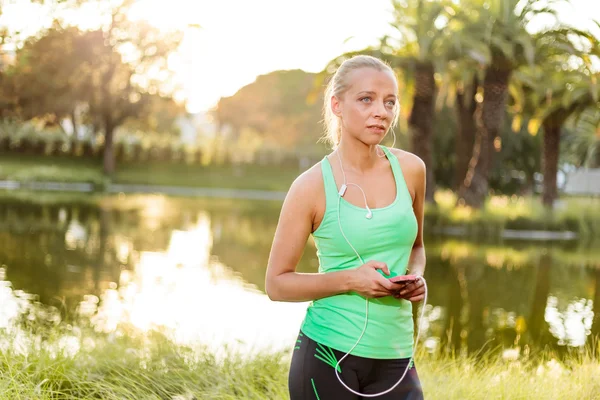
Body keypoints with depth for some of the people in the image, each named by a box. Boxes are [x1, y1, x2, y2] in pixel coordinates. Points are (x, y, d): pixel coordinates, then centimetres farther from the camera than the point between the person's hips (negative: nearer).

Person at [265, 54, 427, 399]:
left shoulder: (410, 170, 2)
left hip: (394, 357, 3)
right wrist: (349, 280, -17)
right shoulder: (312, 187, -8)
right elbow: (277, 283, -4)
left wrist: (416, 276, -3)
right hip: (327, 356, -3)